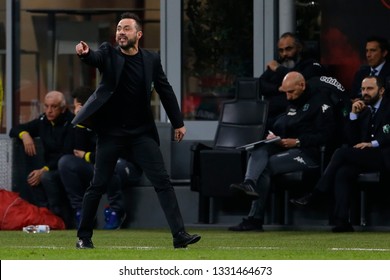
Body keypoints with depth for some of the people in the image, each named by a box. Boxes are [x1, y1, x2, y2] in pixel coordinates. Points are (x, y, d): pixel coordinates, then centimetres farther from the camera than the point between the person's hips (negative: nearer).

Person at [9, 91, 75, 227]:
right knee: (34, 179, -24)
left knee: (47, 177, -33)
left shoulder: (71, 123, -14)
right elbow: (14, 130, 17)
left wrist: (44, 170, -28)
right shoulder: (43, 121, 8)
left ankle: (62, 219, -25)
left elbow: (67, 156, -22)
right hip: (51, 168, 7)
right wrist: (24, 134, -8)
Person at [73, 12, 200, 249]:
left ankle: (180, 235, -9)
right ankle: (84, 236, 17)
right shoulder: (108, 53, -4)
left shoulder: (151, 60, 2)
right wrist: (84, 53, -50)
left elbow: (165, 91, 11)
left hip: (142, 132, 1)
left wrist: (178, 123, 12)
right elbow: (94, 58, -26)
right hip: (111, 132, -1)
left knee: (162, 182, -7)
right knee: (98, 185, 2)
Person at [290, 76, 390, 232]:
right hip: (367, 157, 6)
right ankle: (342, 221, -36)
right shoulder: (364, 112, 24)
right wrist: (354, 115, 6)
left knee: (342, 153, -25)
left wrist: (373, 143, -17)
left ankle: (315, 196, -20)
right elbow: (352, 141, 15)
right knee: (343, 172, -27)